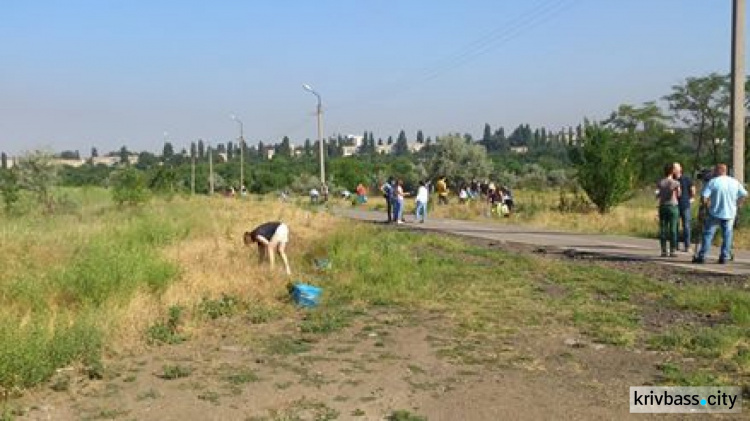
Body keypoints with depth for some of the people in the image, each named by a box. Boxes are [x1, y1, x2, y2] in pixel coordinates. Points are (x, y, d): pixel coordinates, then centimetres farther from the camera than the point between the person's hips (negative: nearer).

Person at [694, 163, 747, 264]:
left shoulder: (713, 182, -10)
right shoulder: (735, 182, 3)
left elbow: (703, 197, -16)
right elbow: (744, 195, 5)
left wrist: (707, 205, 1)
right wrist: (737, 205, 13)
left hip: (715, 213, -3)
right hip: (730, 214, 3)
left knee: (708, 234, 3)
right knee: (727, 235, 10)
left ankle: (702, 256, 2)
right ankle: (724, 257, 10)